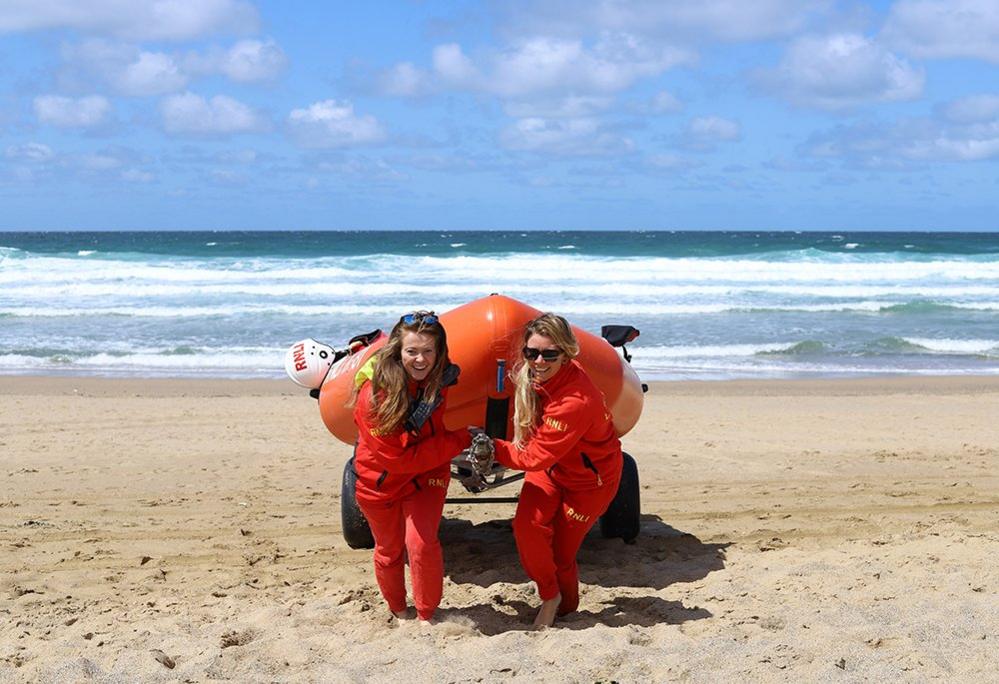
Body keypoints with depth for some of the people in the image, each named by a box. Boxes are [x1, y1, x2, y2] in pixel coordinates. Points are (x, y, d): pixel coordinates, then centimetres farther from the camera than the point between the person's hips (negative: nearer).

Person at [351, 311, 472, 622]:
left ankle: (427, 617, 3)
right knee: (389, 551, 16)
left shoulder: (438, 377, -18)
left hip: (426, 476, 2)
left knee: (421, 543, -16)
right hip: (380, 480, -2)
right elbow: (399, 458, -31)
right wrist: (460, 440, -29)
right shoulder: (374, 395, -34)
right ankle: (399, 613, 42)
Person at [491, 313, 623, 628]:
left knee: (561, 551, 5)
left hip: (589, 476, -5)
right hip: (549, 467, 6)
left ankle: (566, 608, 35)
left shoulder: (576, 401, -39)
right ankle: (548, 596, 3)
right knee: (527, 525, -19)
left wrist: (490, 447, -21)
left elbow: (534, 457, -29)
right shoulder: (528, 375, -16)